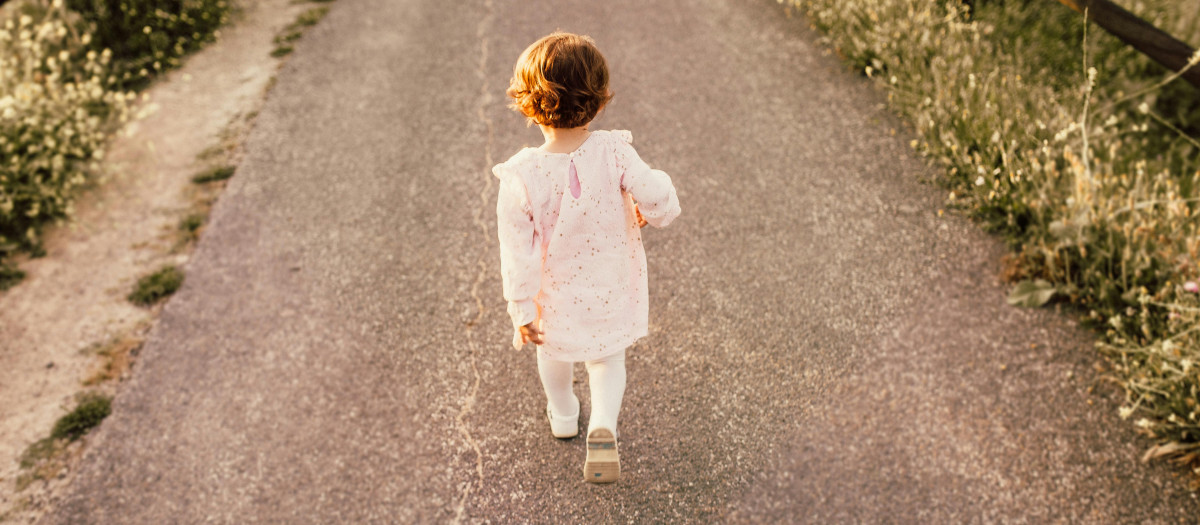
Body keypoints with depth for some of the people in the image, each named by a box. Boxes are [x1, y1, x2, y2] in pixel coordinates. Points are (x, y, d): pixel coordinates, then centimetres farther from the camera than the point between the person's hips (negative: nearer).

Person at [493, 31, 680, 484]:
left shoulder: (521, 177, -26)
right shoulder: (614, 153, -26)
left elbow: (517, 251, -19)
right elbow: (660, 201, -22)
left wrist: (522, 310, -6)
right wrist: (648, 215, 3)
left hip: (556, 295, 0)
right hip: (613, 289, 0)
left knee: (554, 351, 30)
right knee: (608, 358, 26)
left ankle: (563, 417, 56)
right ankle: (603, 429, 5)